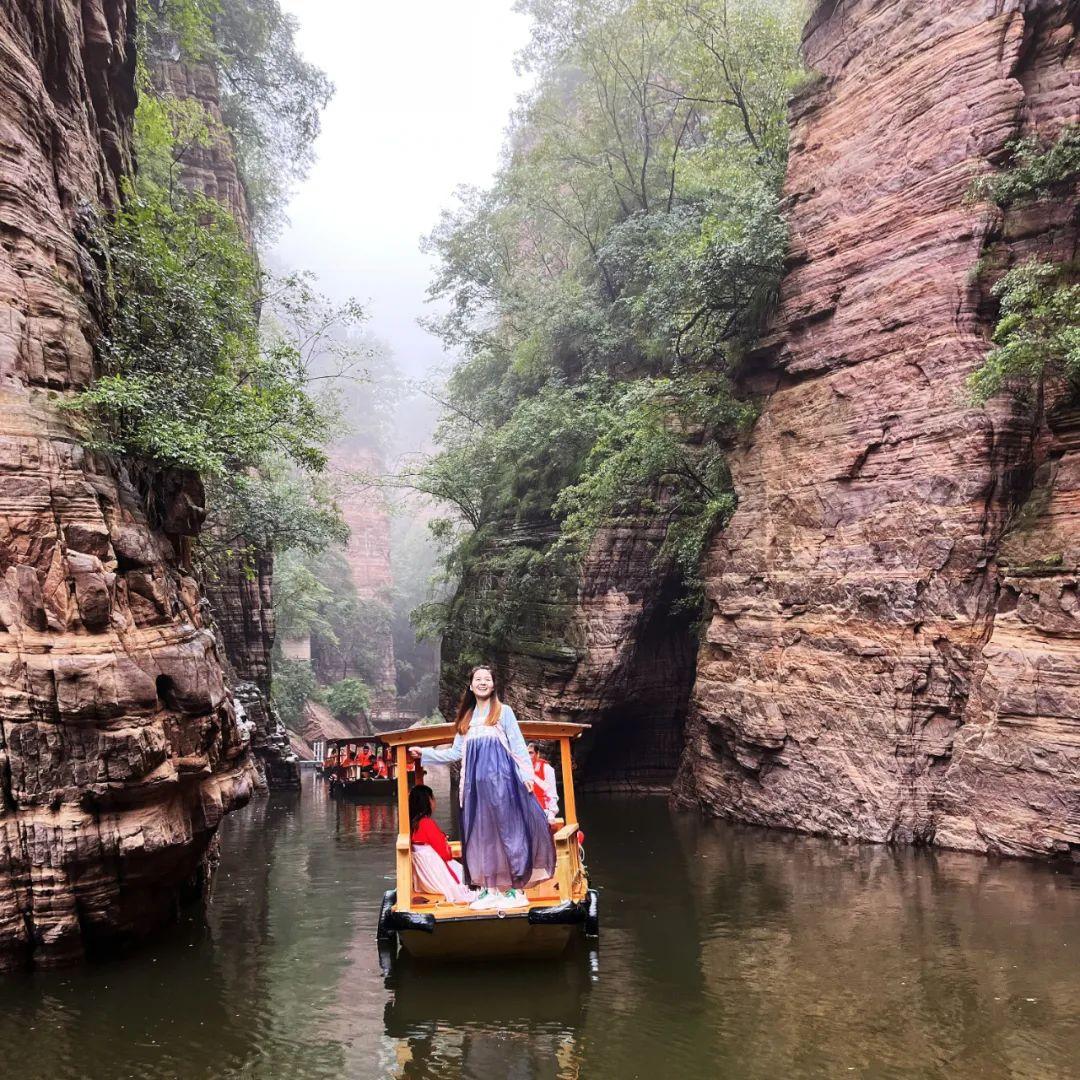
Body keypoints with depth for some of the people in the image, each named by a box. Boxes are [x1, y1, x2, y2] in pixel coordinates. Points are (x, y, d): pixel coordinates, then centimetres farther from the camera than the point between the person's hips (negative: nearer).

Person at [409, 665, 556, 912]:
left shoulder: (503, 711, 7)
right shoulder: (466, 718, 19)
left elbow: (518, 746, 1)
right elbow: (456, 753, 21)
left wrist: (527, 773, -11)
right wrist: (424, 754, 17)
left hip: (501, 778, -5)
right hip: (475, 781, 5)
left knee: (506, 829, -7)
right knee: (480, 833, 2)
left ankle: (514, 889, -8)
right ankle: (488, 889, 5)